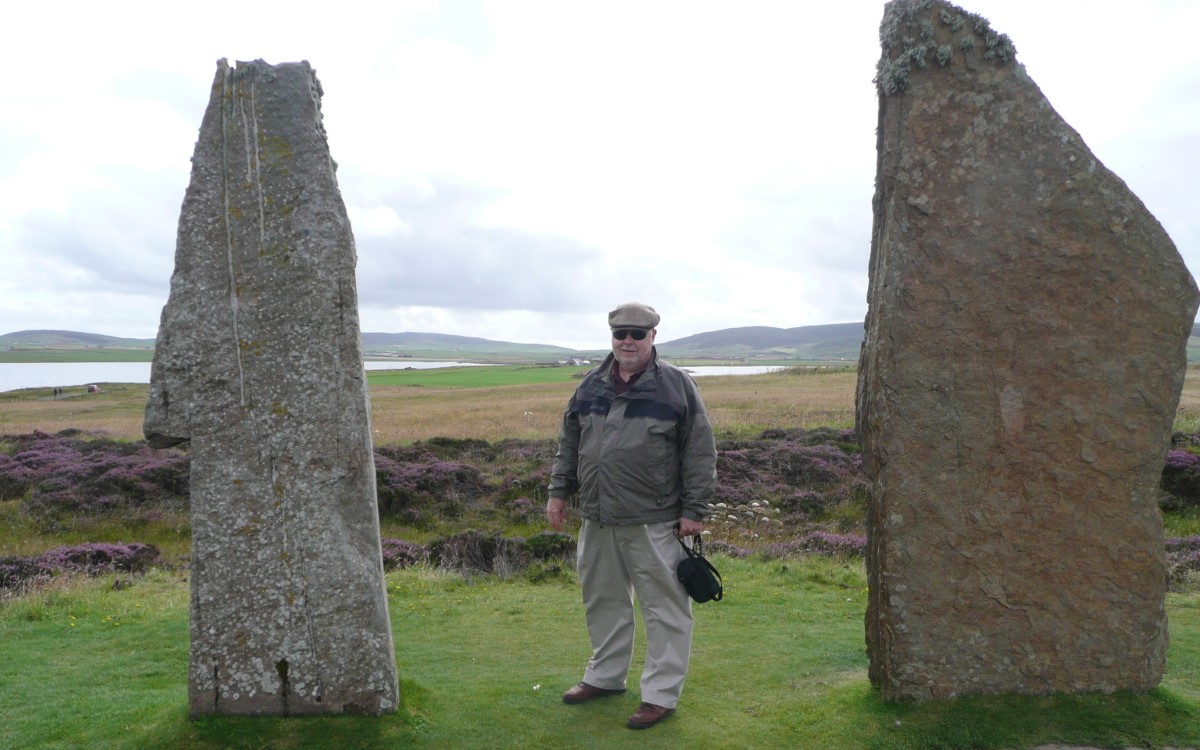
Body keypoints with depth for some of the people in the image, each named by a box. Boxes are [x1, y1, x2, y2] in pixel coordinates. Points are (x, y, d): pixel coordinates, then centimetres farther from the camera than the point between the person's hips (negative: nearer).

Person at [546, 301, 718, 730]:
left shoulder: (676, 385, -5)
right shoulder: (591, 386, 10)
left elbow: (700, 453, -6)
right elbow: (569, 445, 17)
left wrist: (694, 509, -9)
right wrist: (559, 492, 12)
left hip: (654, 523, -5)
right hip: (597, 520, 5)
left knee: (665, 609, 2)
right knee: (603, 601, 18)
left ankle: (661, 694, 16)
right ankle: (605, 676, 36)